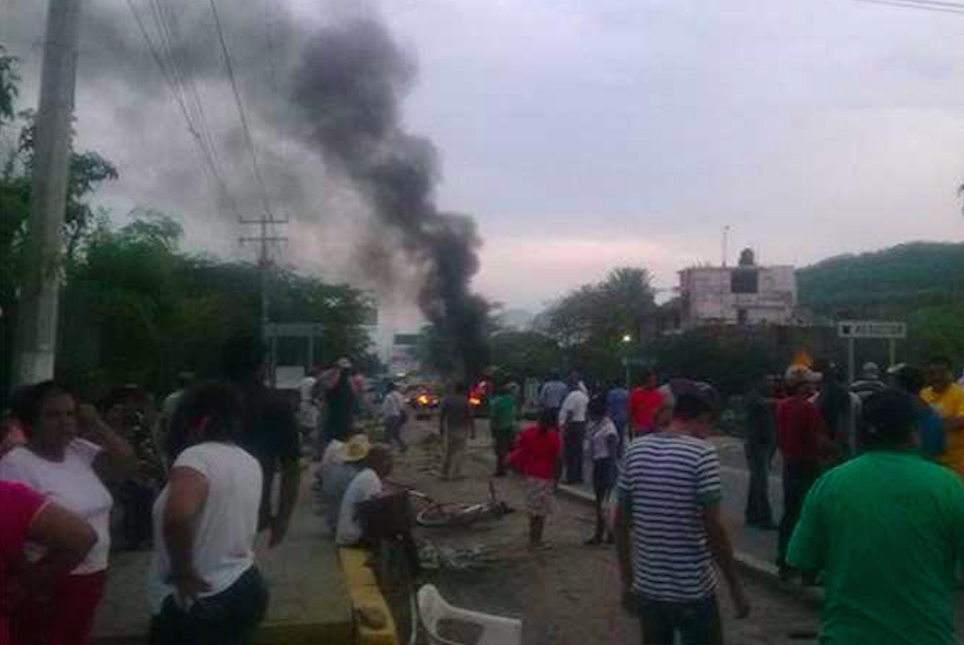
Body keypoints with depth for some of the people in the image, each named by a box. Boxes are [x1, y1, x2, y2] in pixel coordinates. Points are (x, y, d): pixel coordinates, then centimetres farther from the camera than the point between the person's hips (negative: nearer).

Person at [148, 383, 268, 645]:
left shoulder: (196, 457, -19)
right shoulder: (251, 463, 4)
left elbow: (177, 515, -36)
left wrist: (182, 572, -23)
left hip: (198, 603, -7)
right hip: (247, 589, 7)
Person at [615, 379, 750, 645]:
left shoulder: (636, 449, 1)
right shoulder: (702, 453, -14)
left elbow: (621, 521, 4)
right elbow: (714, 529, -16)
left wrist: (627, 580, 12)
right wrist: (736, 587, -5)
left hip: (648, 587, 5)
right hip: (694, 591, -4)